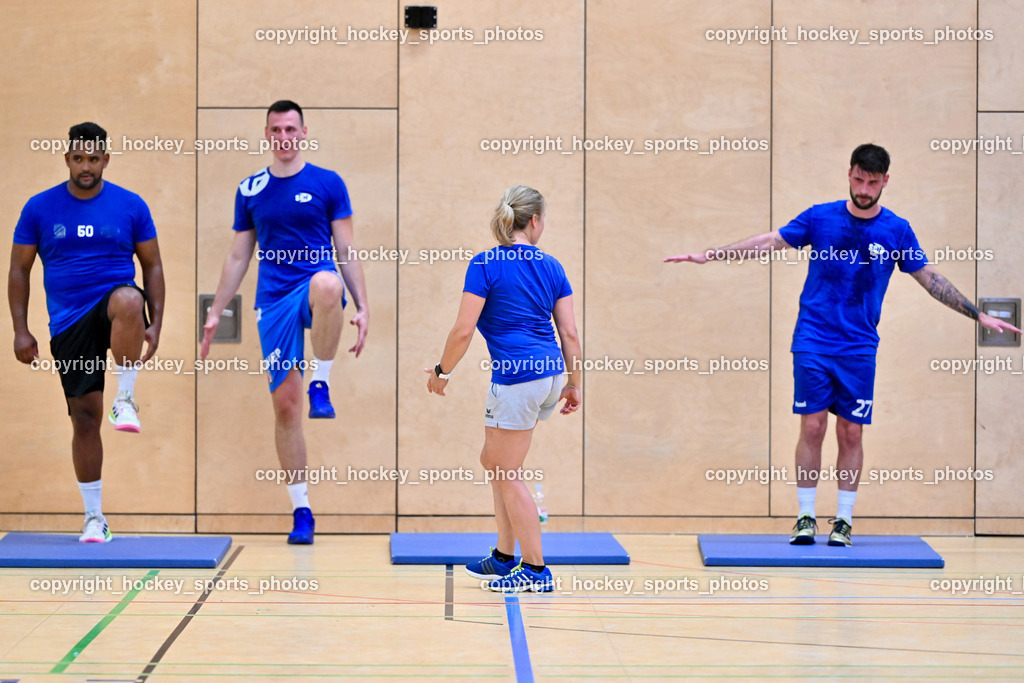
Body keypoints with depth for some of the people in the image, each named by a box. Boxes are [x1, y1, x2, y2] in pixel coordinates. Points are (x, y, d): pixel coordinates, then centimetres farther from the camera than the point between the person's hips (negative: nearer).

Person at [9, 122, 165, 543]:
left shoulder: (131, 206, 2)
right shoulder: (41, 208, 3)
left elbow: (152, 266, 8)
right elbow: (19, 270, 8)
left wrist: (154, 324, -3)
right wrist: (21, 331, 0)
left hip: (115, 299, -1)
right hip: (69, 321, 1)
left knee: (128, 300, -40)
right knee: (84, 417, -1)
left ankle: (125, 400, -25)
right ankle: (94, 517, 10)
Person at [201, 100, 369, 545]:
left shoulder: (328, 184, 4)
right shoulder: (250, 190, 11)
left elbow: (347, 250, 4)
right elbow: (239, 257, 17)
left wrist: (362, 307, -6)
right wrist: (215, 313, 13)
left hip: (316, 285, -3)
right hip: (273, 301, 3)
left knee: (326, 285, -42)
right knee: (284, 405, -1)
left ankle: (321, 384, -24)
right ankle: (301, 510, 8)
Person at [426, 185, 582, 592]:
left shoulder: (485, 265, -8)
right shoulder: (550, 267, 7)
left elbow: (463, 330, -10)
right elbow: (570, 334, 6)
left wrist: (441, 372, 4)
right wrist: (575, 384, 15)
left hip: (515, 376, -7)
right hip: (551, 374, 7)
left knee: (506, 474, 5)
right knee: (495, 461, 20)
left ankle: (536, 570, 8)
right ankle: (504, 558, 24)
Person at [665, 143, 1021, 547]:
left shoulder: (897, 231, 1)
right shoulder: (819, 218, -1)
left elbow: (930, 279, 9)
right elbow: (770, 243, 3)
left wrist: (980, 316, 8)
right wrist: (710, 256, -2)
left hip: (859, 349, 1)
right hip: (812, 343, -1)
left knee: (851, 433, 0)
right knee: (812, 427, -4)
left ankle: (844, 521, 10)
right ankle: (806, 517, 4)